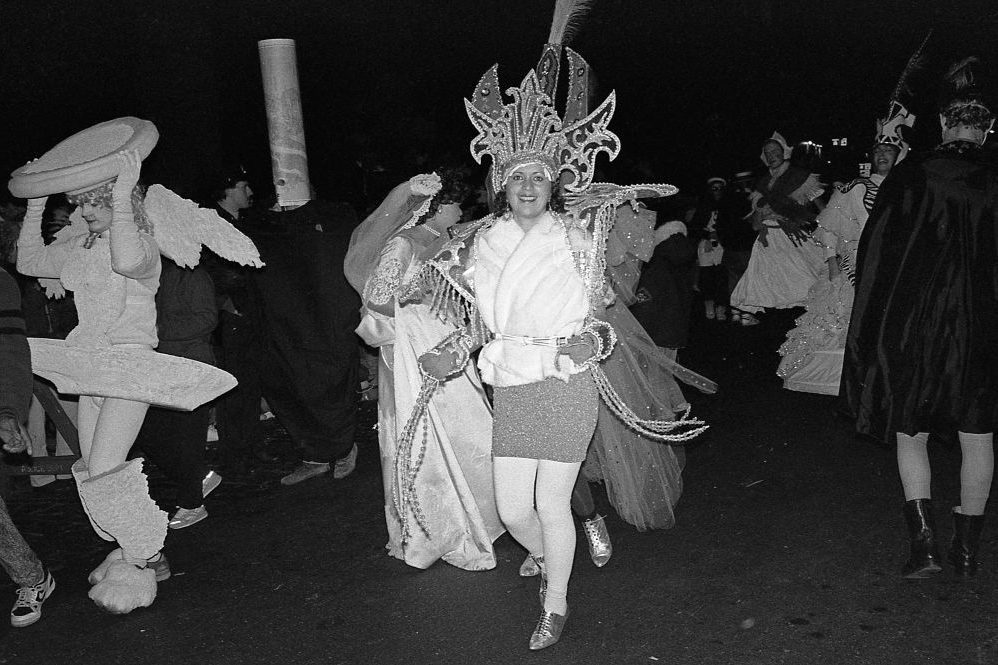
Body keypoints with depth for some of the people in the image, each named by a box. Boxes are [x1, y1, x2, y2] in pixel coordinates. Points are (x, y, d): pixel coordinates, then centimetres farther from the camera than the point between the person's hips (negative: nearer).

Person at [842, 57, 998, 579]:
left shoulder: (910, 174, -7)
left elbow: (875, 249, -6)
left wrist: (874, 327, 2)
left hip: (911, 322, -1)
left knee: (911, 433, 12)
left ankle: (923, 542, 5)